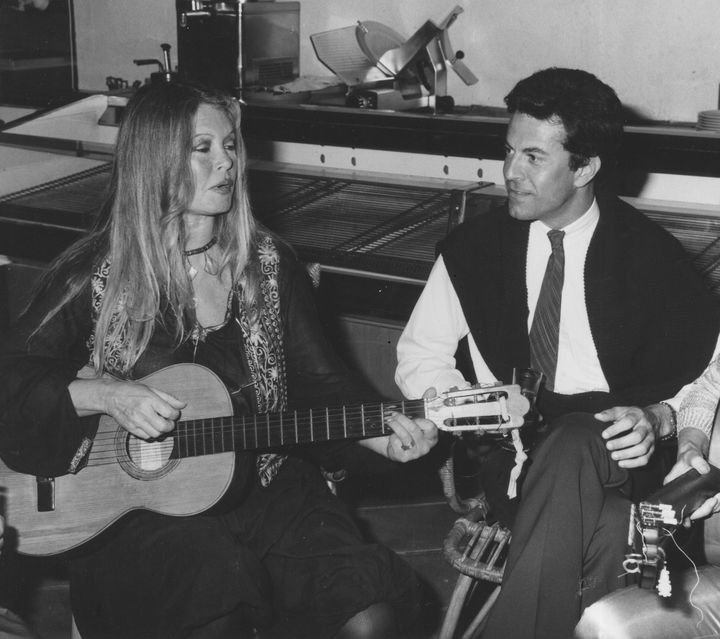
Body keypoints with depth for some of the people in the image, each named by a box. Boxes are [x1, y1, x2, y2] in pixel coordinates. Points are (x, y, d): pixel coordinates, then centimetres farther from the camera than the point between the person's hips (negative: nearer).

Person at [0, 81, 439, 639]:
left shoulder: (270, 266, 8)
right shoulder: (93, 279, -1)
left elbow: (318, 384, 8)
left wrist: (379, 436, -10)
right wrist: (102, 394, -17)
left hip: (263, 487, 3)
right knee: (221, 578, -35)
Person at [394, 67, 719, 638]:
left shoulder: (653, 257, 4)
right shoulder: (475, 248, 9)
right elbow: (421, 356, 15)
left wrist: (660, 417, -10)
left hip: (610, 453, 0)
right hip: (507, 456, 1)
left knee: (571, 446, -40)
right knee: (599, 529, -36)